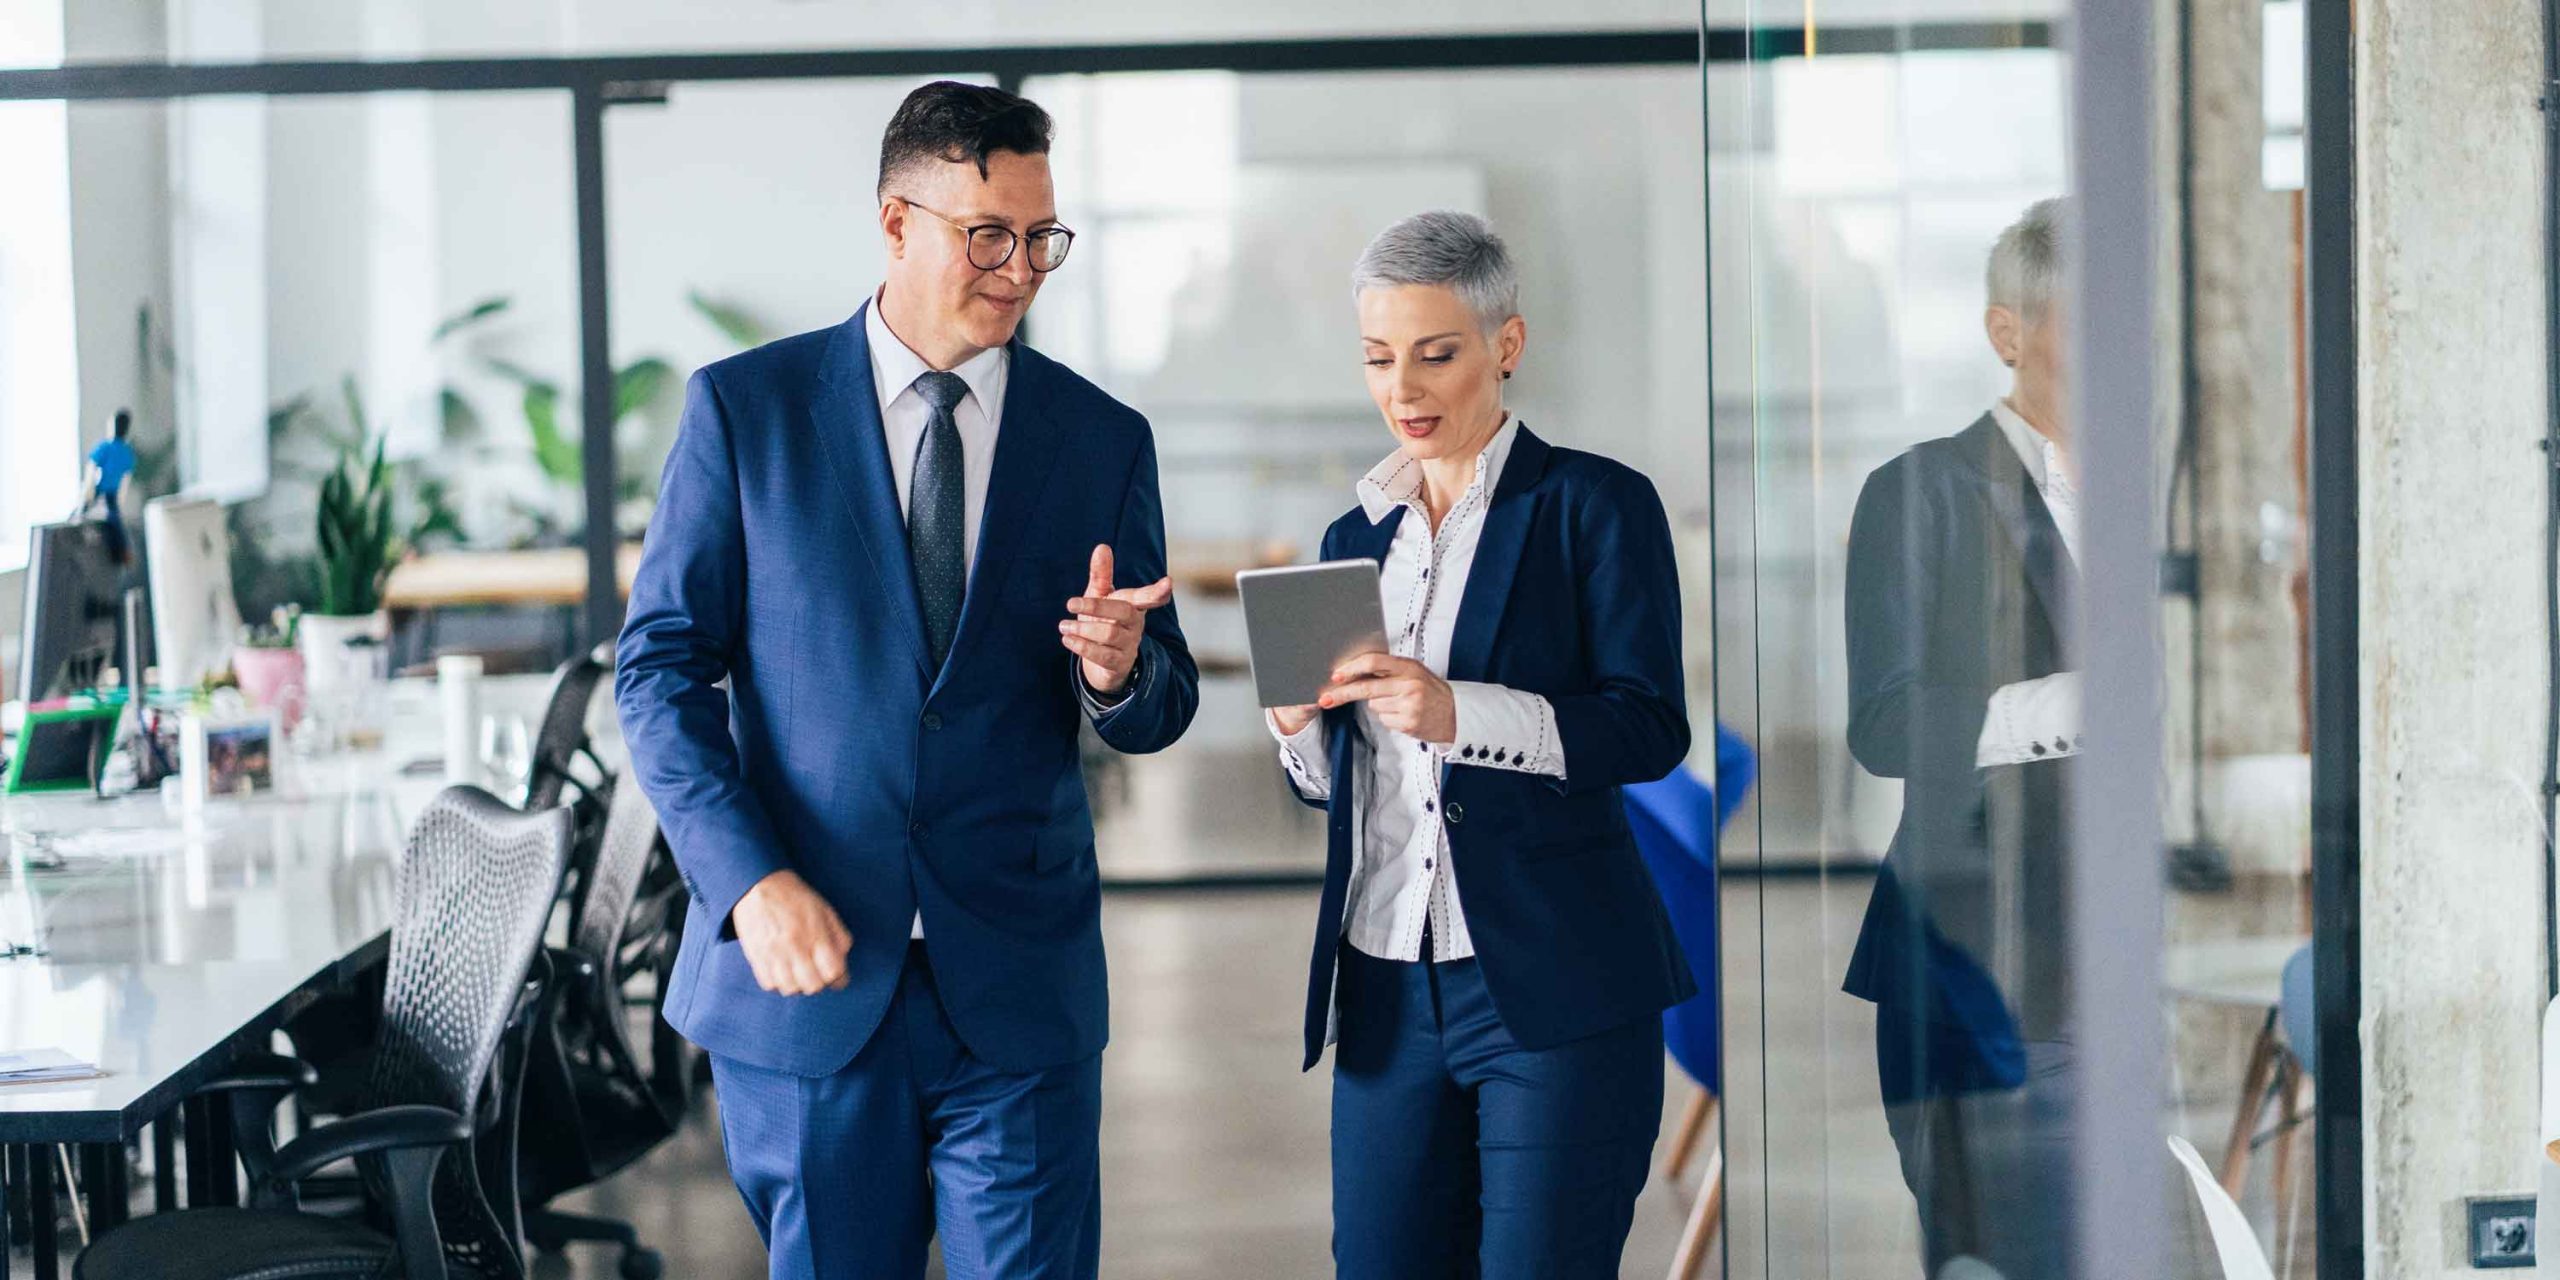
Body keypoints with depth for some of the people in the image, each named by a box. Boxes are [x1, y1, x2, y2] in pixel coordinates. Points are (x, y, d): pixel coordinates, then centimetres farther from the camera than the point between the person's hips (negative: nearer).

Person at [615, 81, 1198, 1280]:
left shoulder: (1102, 439, 6)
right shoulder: (744, 407, 0)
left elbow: (1161, 710, 10)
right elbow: (660, 667, -1)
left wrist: (1118, 673, -15)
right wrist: (750, 882, -14)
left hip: (1019, 989, 1)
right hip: (802, 969, -1)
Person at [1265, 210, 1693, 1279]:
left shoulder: (1595, 507, -1)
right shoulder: (1358, 538, 16)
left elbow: (1650, 728, -12)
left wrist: (1460, 714, -24)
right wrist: (1299, 728, -4)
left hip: (1553, 988, -5)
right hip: (1387, 990, 5)